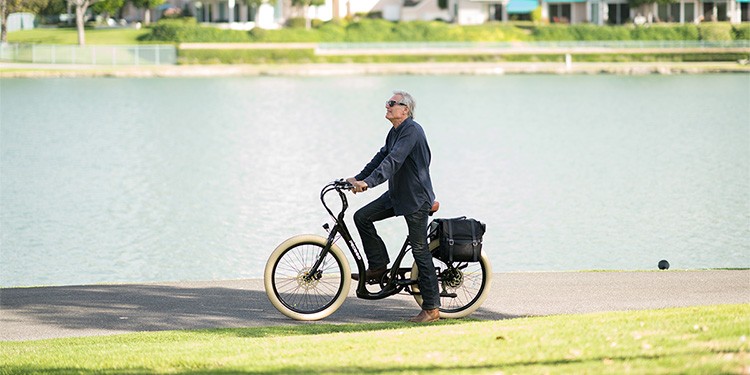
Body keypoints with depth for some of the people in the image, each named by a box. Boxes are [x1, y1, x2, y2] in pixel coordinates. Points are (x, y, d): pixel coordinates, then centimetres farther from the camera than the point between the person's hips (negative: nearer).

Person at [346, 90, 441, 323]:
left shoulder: (412, 130, -20)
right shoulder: (394, 132, 12)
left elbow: (393, 160, -30)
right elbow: (382, 156, 15)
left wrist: (369, 182, -37)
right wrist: (358, 178, 6)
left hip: (416, 199, -9)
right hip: (396, 195, 9)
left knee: (420, 251, -6)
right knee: (362, 217, 1)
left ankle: (432, 309, -1)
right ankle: (378, 267, 12)